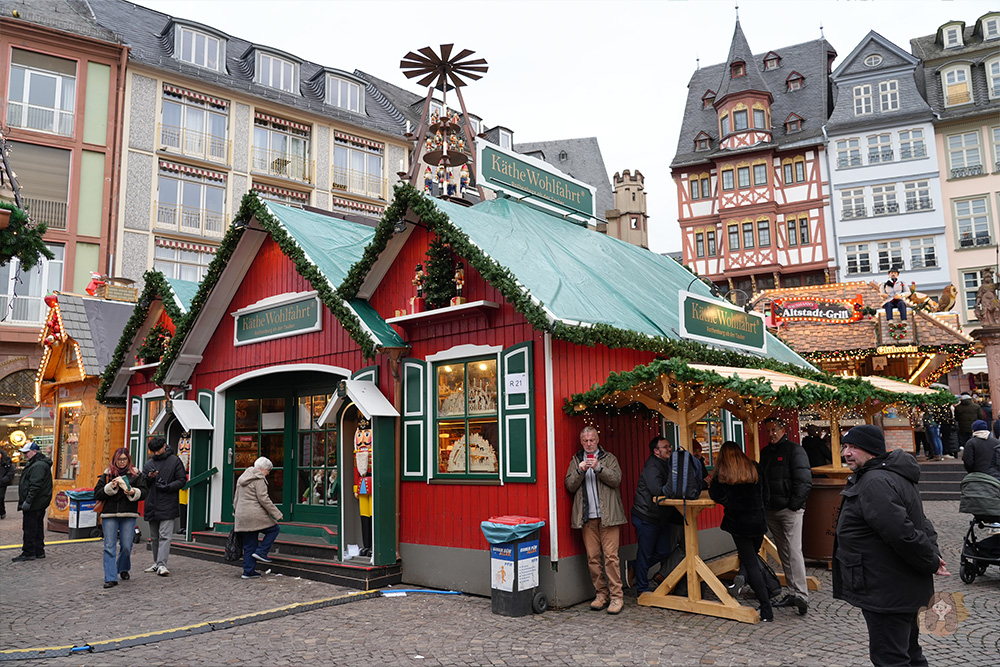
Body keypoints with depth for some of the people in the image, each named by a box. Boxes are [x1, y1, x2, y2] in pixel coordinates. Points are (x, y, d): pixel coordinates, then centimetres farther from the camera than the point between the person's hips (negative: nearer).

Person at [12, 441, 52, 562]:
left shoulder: (38, 465, -18)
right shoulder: (35, 463, 17)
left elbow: (35, 485, -24)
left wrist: (28, 501, -24)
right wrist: (27, 501, 21)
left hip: (34, 503, -11)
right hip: (39, 503, 11)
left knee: (29, 528, -5)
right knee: (37, 527, 15)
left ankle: (28, 553, 1)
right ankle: (39, 551, 21)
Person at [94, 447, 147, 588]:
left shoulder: (136, 474, 8)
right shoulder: (107, 474, 10)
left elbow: (143, 492, 4)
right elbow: (97, 494, 4)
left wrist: (133, 492, -15)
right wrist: (111, 487, -11)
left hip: (128, 515, 0)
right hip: (109, 515, 0)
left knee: (126, 546, 2)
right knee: (109, 546, -4)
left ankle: (123, 569, 29)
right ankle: (110, 578, -1)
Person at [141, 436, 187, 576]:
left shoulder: (174, 460, -1)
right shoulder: (149, 463, 13)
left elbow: (182, 479, -2)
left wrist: (168, 487, -17)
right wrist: (149, 478, -9)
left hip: (168, 505, -6)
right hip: (152, 506, 6)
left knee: (164, 535, -10)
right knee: (154, 537, 13)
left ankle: (162, 564, -12)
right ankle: (156, 563, 24)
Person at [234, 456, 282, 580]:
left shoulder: (242, 478, 18)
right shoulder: (258, 479, -10)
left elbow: (237, 498, 23)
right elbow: (263, 499, -16)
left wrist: (236, 513, 31)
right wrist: (276, 514, -11)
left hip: (242, 517, 9)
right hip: (255, 515, -9)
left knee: (248, 546, 12)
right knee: (274, 529, 9)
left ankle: (248, 571, 11)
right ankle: (261, 552, -1)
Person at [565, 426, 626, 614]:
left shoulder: (609, 458, 11)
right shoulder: (575, 460, 15)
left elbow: (616, 479, -3)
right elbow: (570, 486, 6)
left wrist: (598, 468, -16)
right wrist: (580, 471, -10)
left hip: (607, 515, -2)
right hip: (587, 517, 2)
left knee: (610, 556, -6)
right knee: (593, 558, 2)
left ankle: (616, 596, 0)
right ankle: (601, 594, 12)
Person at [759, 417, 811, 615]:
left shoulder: (794, 450, -7)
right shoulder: (765, 452, 15)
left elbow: (804, 481, -13)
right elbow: (761, 479, 21)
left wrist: (794, 505, -15)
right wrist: (763, 504, 11)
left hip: (790, 510, -7)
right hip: (771, 510, 7)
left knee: (794, 551, -11)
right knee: (783, 553, 10)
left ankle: (801, 595, -9)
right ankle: (792, 593, 16)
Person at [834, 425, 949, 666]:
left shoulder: (875, 483, -23)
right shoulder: (892, 476, 14)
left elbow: (901, 533, -30)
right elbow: (921, 523, 20)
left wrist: (931, 563, -16)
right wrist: (933, 554, 6)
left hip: (887, 595, -11)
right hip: (903, 590, 11)